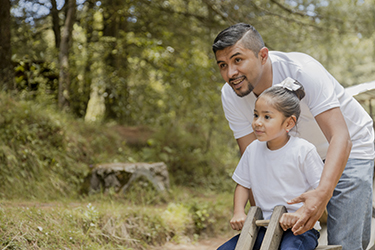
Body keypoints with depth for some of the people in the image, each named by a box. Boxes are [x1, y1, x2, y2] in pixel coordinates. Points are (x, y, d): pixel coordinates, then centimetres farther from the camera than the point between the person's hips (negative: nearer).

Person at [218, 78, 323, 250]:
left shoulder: (303, 150, -10)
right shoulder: (253, 149, 5)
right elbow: (243, 184, 17)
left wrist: (300, 213, -21)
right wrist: (239, 212, 0)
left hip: (299, 228, -5)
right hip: (264, 228, 5)